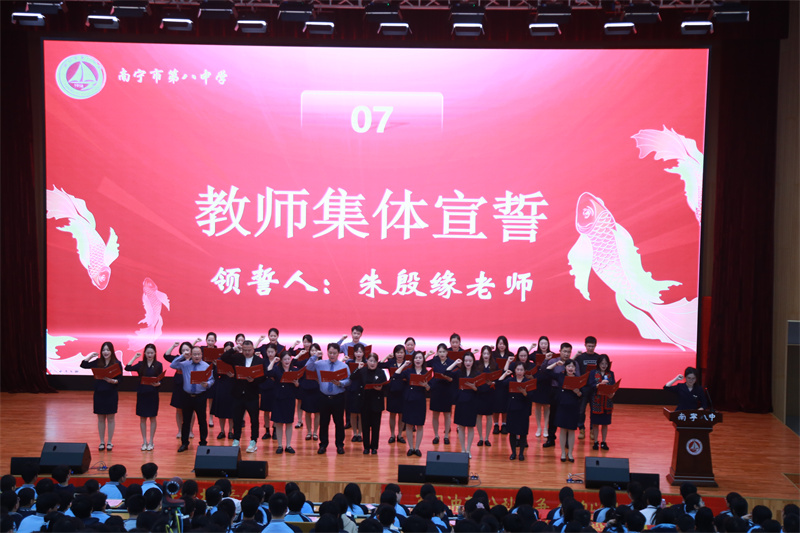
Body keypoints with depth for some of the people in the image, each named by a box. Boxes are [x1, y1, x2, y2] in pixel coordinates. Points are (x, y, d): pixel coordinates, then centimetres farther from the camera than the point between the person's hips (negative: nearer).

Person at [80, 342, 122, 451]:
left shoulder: (117, 364, -4)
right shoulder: (97, 362, 3)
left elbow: (119, 380, -5)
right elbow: (83, 365, -2)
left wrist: (111, 380, -23)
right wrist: (91, 355, -1)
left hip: (111, 394, -2)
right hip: (99, 393, 2)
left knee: (110, 418, 5)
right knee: (100, 418, 8)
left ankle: (109, 442, 14)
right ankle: (102, 442, 17)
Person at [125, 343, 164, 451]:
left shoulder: (158, 365, -1)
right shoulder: (141, 364, 4)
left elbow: (161, 380, -3)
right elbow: (127, 368, -9)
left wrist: (158, 384, -24)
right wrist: (135, 357, -4)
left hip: (153, 394, -2)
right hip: (141, 393, 2)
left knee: (153, 418, 4)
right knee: (142, 418, 6)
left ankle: (151, 442, 13)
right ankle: (144, 442, 14)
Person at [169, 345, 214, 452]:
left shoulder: (206, 366, -1)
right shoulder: (185, 364, 4)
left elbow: (211, 380, 0)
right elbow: (172, 365, 1)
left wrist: (207, 384, -21)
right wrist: (182, 357, -6)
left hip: (200, 396, -2)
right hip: (187, 396, 2)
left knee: (202, 421, 5)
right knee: (186, 420, 8)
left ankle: (203, 443, 17)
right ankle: (184, 443, 18)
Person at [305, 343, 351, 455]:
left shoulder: (344, 366, 2)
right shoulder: (320, 364, 7)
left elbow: (348, 381, -5)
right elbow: (307, 368, 1)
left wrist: (340, 383, -23)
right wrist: (314, 356, -6)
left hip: (338, 398, -1)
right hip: (324, 398, 1)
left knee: (339, 421, 4)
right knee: (323, 421, 5)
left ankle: (340, 445, 15)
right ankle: (323, 444, 16)